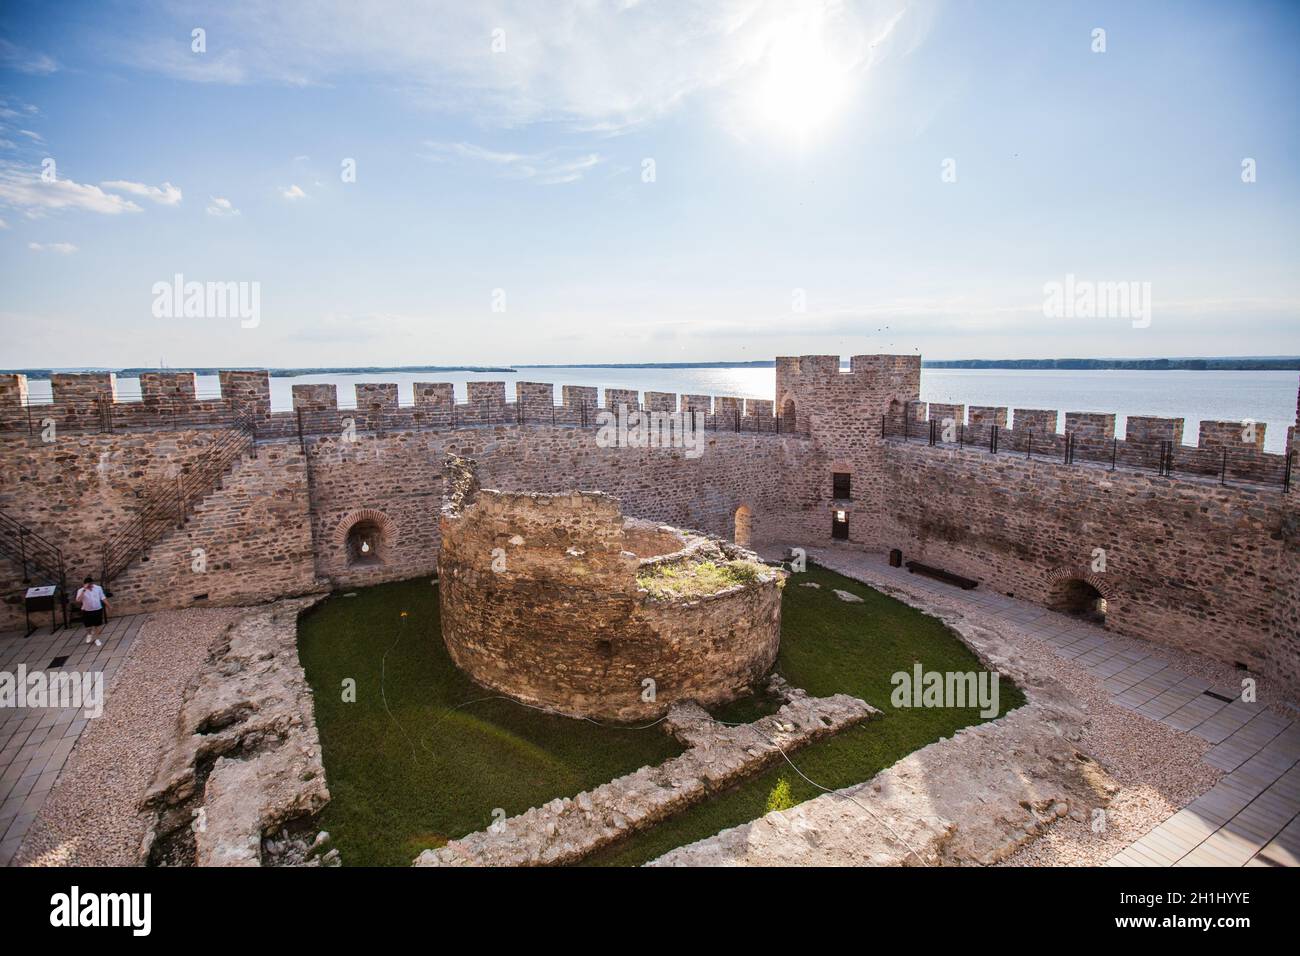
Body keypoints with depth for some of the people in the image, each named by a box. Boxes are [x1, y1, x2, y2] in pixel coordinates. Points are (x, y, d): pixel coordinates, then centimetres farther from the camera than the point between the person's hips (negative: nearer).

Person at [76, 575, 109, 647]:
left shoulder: (98, 588, -4)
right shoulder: (81, 591, -11)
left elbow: (103, 598, 3)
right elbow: (78, 601, -28)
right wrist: (84, 590, -31)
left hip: (98, 610, 1)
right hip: (87, 611, -1)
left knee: (98, 626, 6)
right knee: (88, 626, 12)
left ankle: (96, 638, 26)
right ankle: (89, 634, 45)